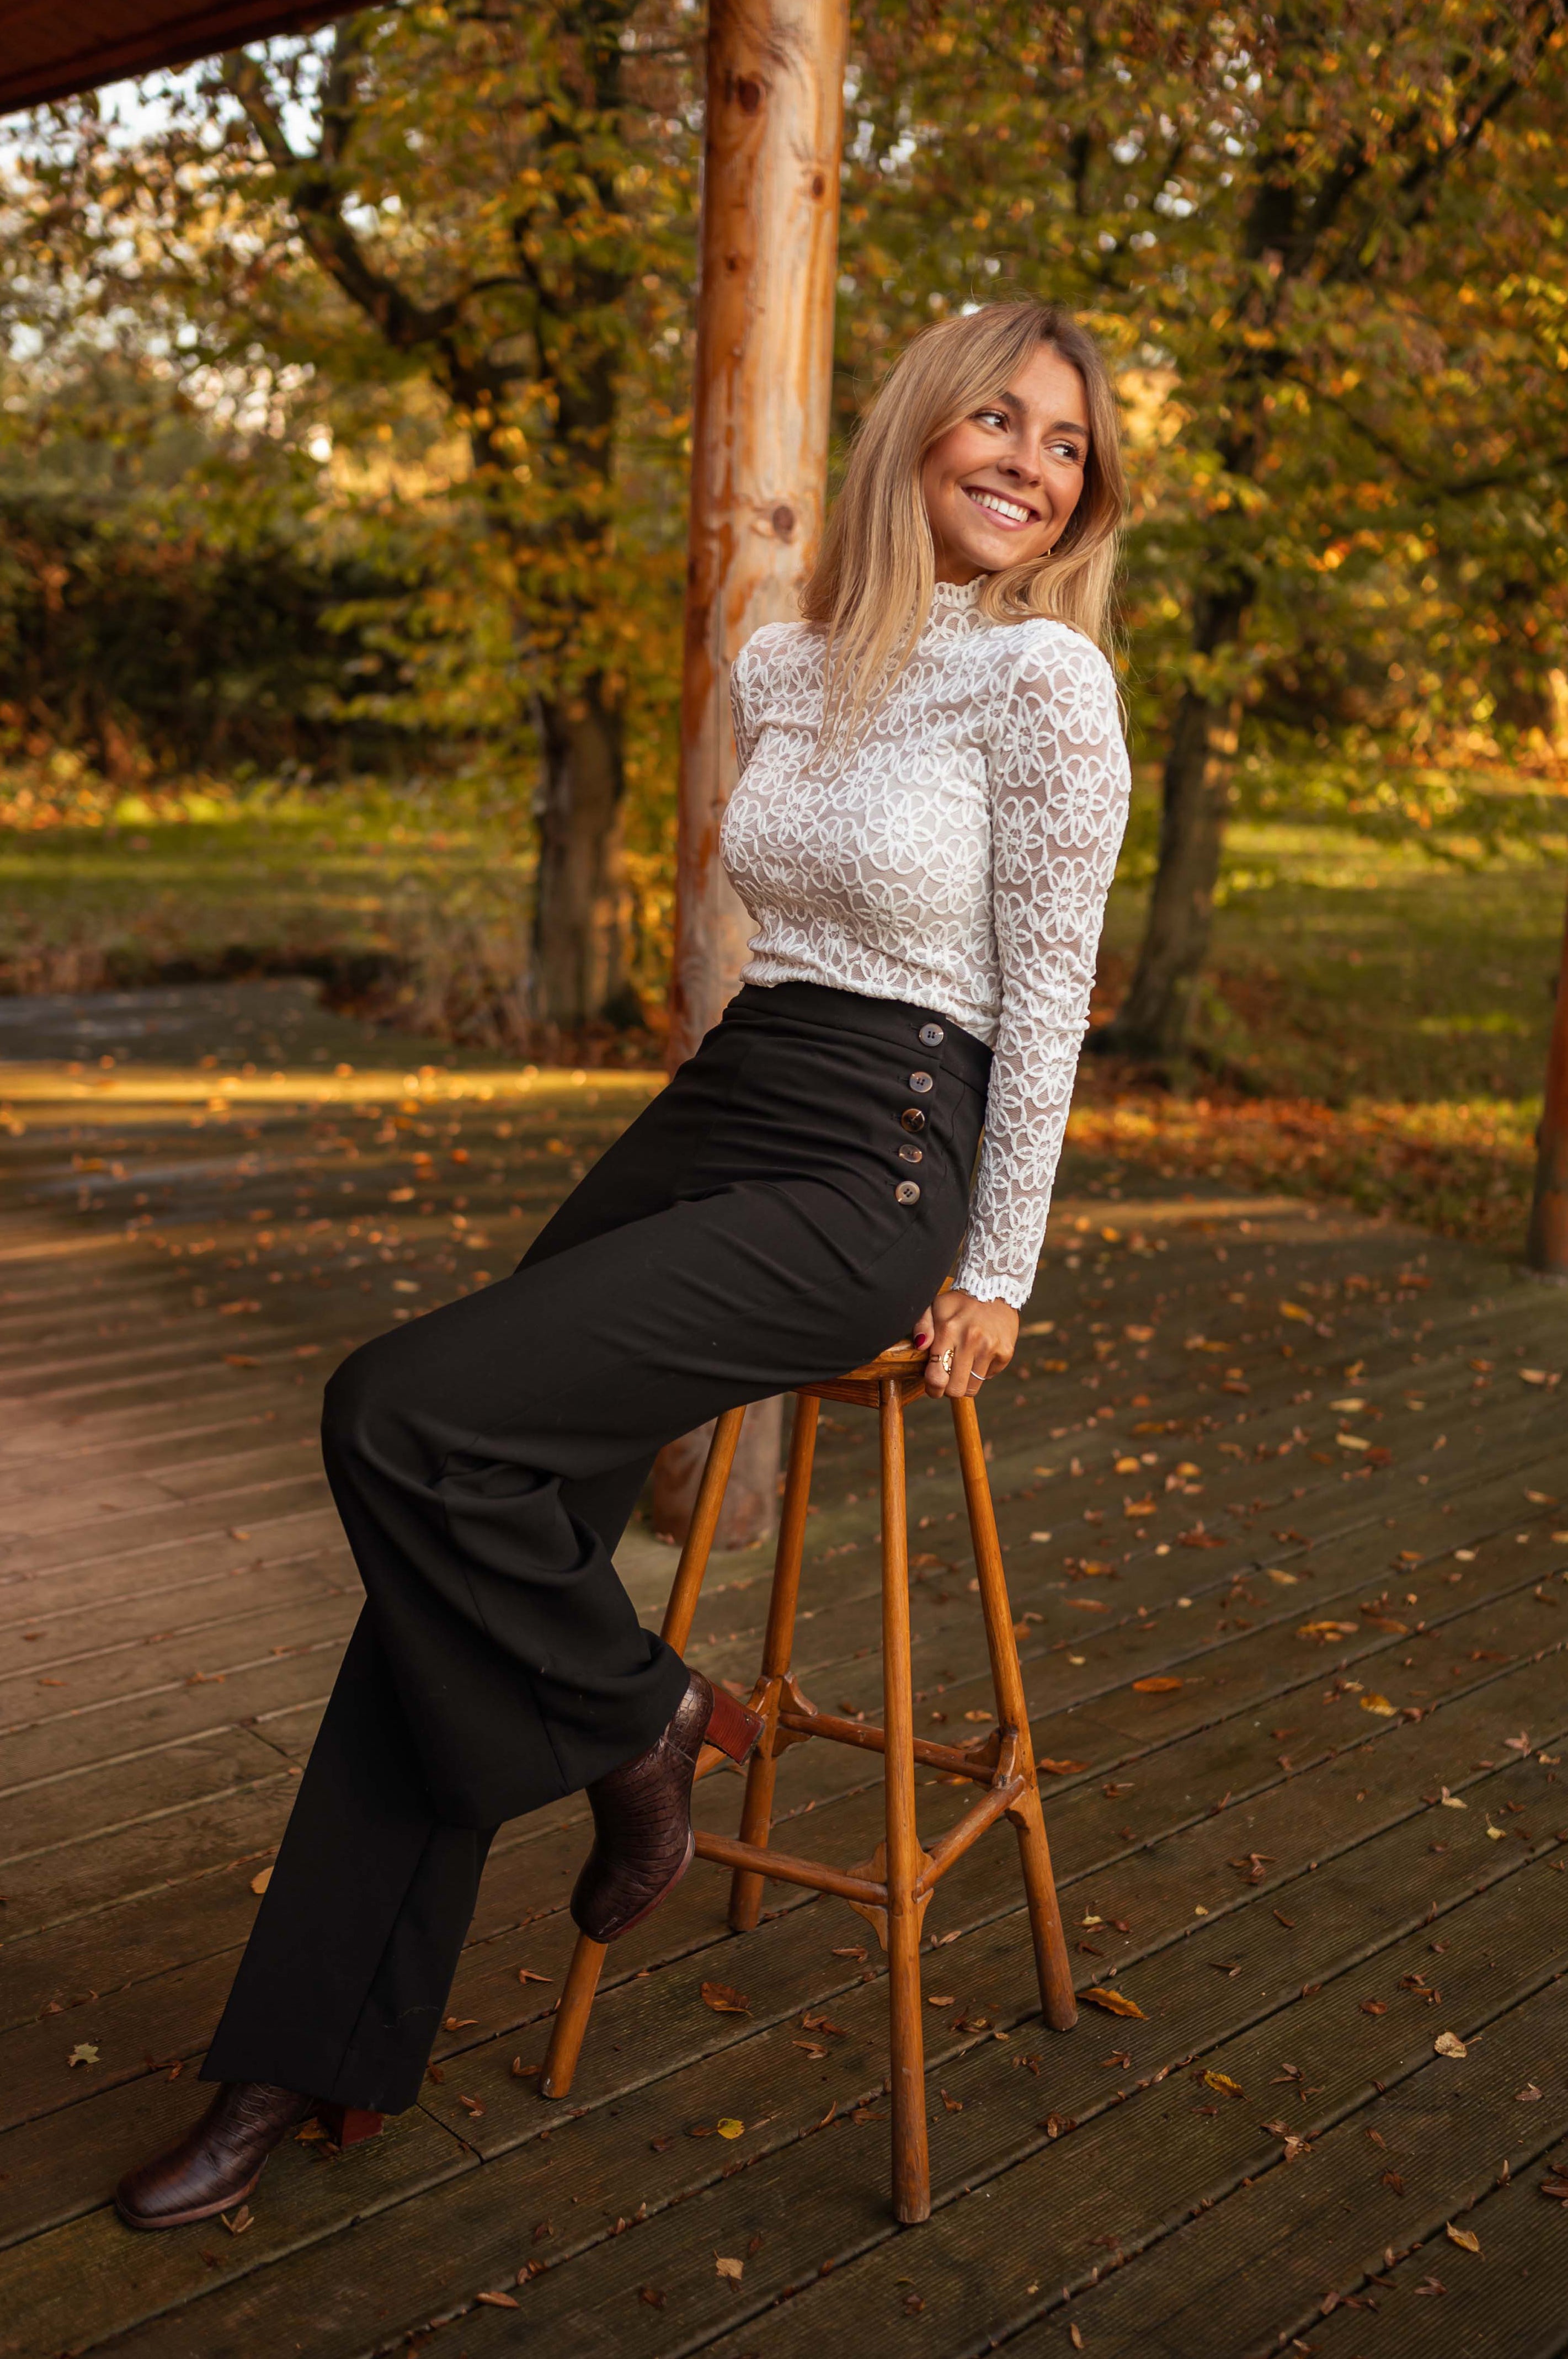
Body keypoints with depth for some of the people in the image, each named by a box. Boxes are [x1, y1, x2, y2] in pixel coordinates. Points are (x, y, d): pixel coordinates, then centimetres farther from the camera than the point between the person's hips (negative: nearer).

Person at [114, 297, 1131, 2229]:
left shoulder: (1045, 677, -8)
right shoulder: (775, 670, 12)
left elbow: (1047, 993, -8)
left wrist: (996, 1275, -7)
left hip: (868, 1184, -7)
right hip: (705, 1122, 7)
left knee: (411, 1416, -21)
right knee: (465, 1518, 0)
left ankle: (640, 1724, 7)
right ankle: (315, 2054, 12)